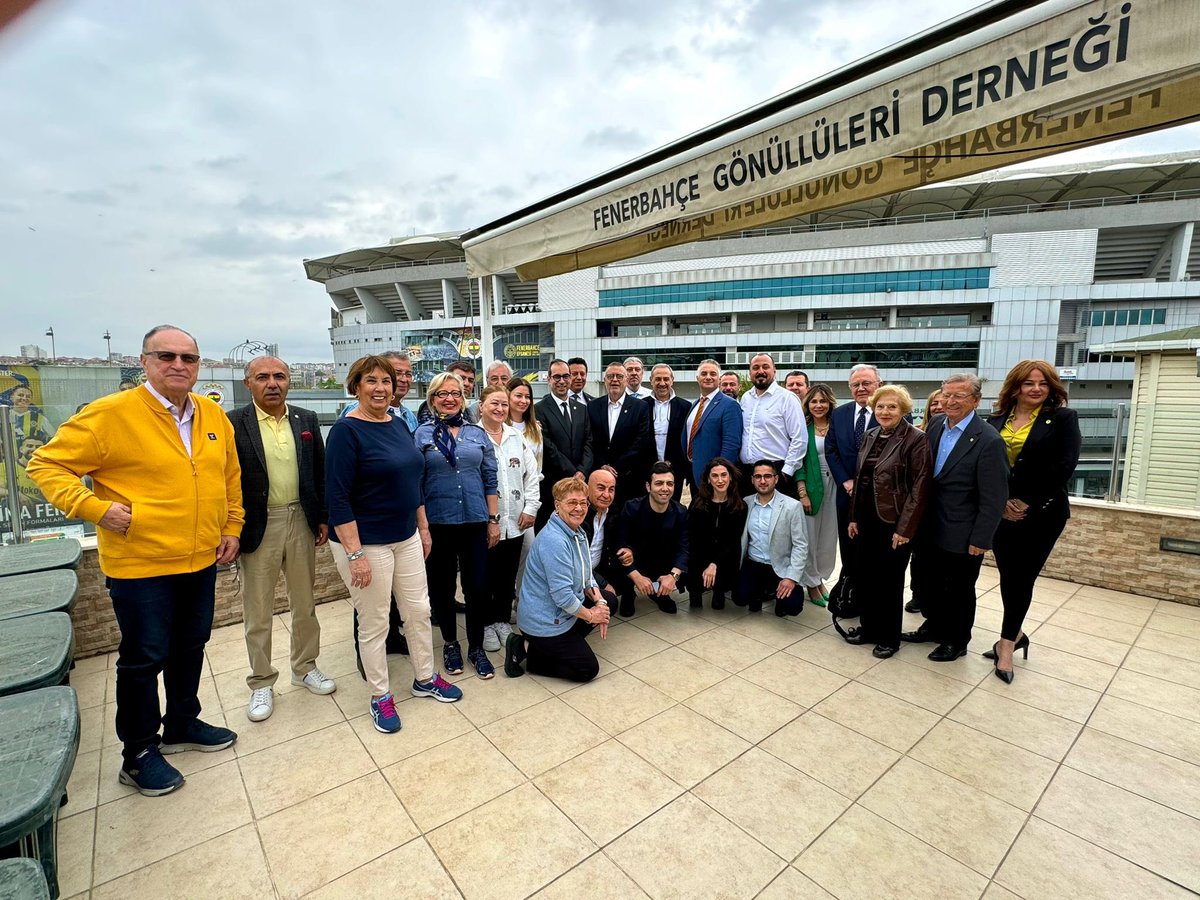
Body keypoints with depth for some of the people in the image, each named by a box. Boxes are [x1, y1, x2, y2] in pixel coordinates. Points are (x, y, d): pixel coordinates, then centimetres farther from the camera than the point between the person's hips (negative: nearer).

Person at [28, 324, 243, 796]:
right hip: (140, 566, -5)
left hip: (201, 561, 5)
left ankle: (182, 725, 40)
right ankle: (138, 754, 29)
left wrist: (232, 528, 9)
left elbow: (230, 477, 12)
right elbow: (47, 465, -7)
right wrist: (95, 509, -19)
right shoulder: (111, 414, -13)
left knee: (190, 647, 19)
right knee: (144, 658, 9)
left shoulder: (214, 416, 3)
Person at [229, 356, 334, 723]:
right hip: (258, 526, -3)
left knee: (304, 603, 16)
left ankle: (305, 667, 35)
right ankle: (261, 683, 28)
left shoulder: (307, 420, 3)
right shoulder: (234, 423, -8)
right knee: (257, 611, 10)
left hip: (301, 520, 3)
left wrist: (324, 518, 6)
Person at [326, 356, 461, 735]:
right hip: (366, 543, -6)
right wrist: (355, 553, -21)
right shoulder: (346, 430, -15)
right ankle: (380, 696, 29)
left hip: (406, 537, 7)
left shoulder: (399, 425, 6)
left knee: (420, 611, 15)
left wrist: (424, 528, 14)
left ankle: (425, 678, 35)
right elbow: (336, 498, -19)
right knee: (374, 623, 9)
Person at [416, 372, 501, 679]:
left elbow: (490, 480, 8)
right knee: (442, 587, 12)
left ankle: (476, 647, 26)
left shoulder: (477, 433, 6)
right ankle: (450, 644, 34)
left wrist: (494, 520, 5)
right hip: (437, 524, -1)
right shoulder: (422, 434, -1)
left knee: (477, 587, 5)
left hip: (475, 522, 2)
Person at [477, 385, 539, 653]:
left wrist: (531, 508, 2)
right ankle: (486, 623, 26)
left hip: (515, 521, 5)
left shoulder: (517, 437, 10)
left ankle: (502, 620, 31)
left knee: (508, 576, 14)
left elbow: (532, 474, 10)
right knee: (486, 576, 8)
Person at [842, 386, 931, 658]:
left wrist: (905, 528, -16)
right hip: (867, 519, 6)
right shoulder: (870, 436, 8)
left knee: (890, 580, 7)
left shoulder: (916, 439, -11)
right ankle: (868, 626, 32)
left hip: (894, 522, -6)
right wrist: (854, 517, 11)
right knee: (865, 575, 13)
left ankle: (889, 637, 25)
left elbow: (920, 486, -14)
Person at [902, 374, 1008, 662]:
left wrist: (980, 540, -15)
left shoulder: (988, 440, -19)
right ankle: (934, 626, 42)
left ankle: (956, 642, 33)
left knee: (959, 590, 13)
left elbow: (993, 498, -17)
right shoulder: (935, 425, 1)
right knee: (931, 583, 20)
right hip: (932, 528, 6)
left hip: (962, 535, -6)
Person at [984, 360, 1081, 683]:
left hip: (1042, 514, -3)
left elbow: (1064, 466, -12)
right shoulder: (995, 421, 5)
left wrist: (1028, 503, -14)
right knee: (1008, 577, 11)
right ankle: (1015, 635, 31)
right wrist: (1001, 502, -8)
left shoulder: (1063, 418, -2)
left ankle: (1007, 643, 18)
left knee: (1021, 579, 4)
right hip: (1001, 512, 3)